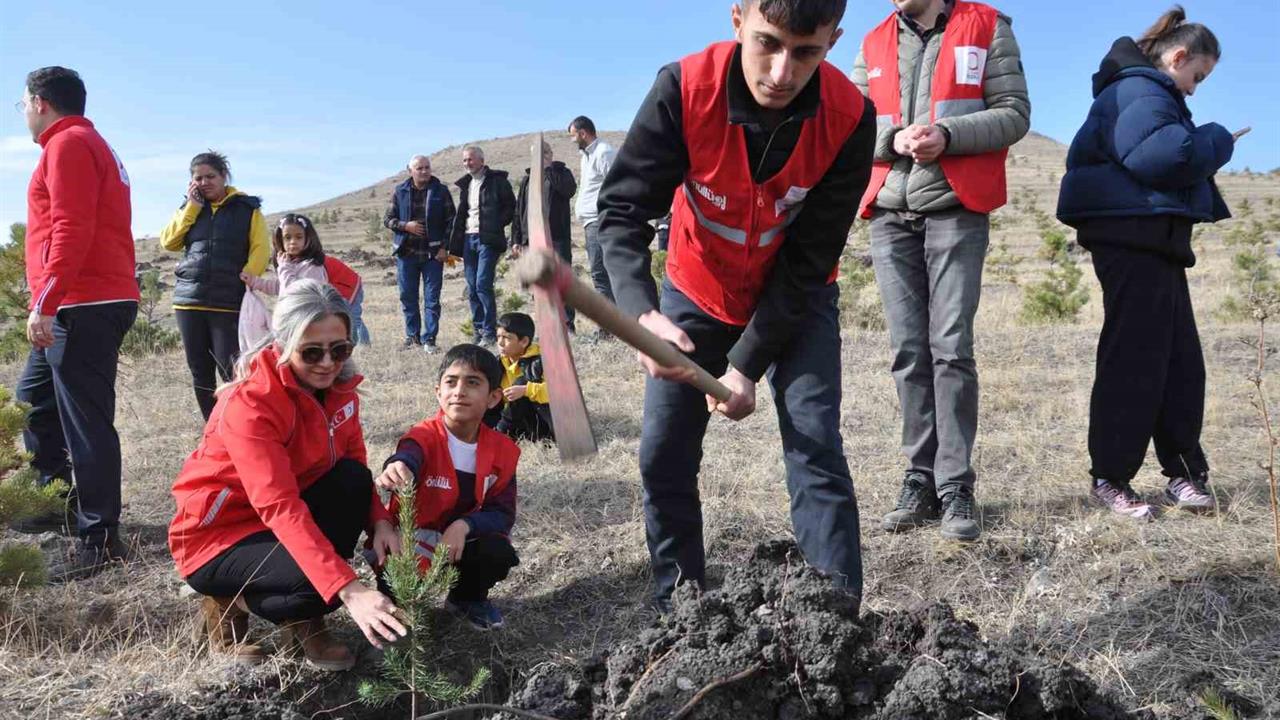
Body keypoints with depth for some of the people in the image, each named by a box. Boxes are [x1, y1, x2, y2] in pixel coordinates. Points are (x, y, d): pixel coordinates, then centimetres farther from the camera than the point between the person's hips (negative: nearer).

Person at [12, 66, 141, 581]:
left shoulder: (68, 145, -7)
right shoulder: (91, 144, 24)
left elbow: (71, 231, -19)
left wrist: (45, 304, -22)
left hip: (82, 306, -11)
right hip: (92, 305, 11)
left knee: (86, 422, -9)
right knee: (33, 400, 20)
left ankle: (100, 540, -5)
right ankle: (63, 502, 27)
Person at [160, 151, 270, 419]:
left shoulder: (246, 208, 6)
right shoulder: (190, 207, 16)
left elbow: (261, 249, -2)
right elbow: (168, 242, 4)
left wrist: (244, 281, -14)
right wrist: (192, 205, 1)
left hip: (230, 304, -4)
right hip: (189, 301, 4)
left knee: (232, 373, -10)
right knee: (200, 374, 7)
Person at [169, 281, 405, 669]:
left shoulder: (339, 386, -7)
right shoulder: (249, 404, -29)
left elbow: (355, 465, -1)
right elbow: (280, 506, -38)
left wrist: (380, 521, -24)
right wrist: (349, 589, -47)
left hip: (280, 523, 7)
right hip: (217, 538, -7)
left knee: (353, 478, -19)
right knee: (323, 580, -31)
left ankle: (305, 623, -4)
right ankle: (230, 605, 2)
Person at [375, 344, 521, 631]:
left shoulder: (502, 450, -7)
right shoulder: (425, 436, -19)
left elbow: (502, 512, -8)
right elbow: (408, 456, -44)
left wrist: (464, 526, -28)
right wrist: (397, 470, -69)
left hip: (462, 542, 4)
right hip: (412, 541, -3)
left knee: (499, 553, -25)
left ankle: (468, 598, 10)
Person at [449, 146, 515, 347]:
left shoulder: (497, 180, -1)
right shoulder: (465, 184, 18)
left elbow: (511, 207, -2)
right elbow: (462, 213, 20)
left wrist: (497, 226, -13)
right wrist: (455, 245, 11)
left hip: (487, 239, -6)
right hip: (468, 239, 7)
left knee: (483, 285, -13)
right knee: (472, 289, 5)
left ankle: (490, 332, -7)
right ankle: (479, 332, 11)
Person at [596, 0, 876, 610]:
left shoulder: (850, 118, -26)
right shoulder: (683, 88, -27)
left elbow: (808, 260, -20)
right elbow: (622, 209, -26)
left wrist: (747, 364, -21)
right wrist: (644, 313, -44)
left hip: (795, 297, -1)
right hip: (697, 293, 1)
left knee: (815, 448, -12)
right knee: (663, 456, 0)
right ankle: (677, 618, 15)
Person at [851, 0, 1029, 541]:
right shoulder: (874, 44, 16)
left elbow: (1014, 113, 0)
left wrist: (947, 135, -16)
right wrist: (893, 139, -10)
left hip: (955, 211, -3)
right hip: (890, 216, 4)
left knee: (951, 348, -9)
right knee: (909, 352, 2)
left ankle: (956, 487, -3)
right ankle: (920, 480, 7)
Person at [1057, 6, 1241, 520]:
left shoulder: (1151, 92, 25)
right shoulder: (1138, 91, -9)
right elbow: (1161, 154, -25)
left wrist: (1206, 148, 11)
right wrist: (1218, 141, -8)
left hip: (1156, 244, 11)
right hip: (1132, 239, -11)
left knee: (1180, 361, 11)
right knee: (1134, 360, -8)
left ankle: (1184, 472, 17)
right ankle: (1110, 477, -1)